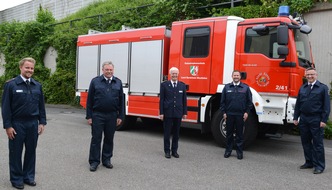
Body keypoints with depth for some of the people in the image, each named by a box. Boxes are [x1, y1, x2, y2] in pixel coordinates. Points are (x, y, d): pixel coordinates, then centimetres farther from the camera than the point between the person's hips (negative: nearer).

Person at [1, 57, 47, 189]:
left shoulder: (37, 85, 7)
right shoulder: (11, 84, -6)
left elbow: (41, 105, 11)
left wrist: (42, 122, 6)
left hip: (33, 124, 4)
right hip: (17, 124, -4)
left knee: (31, 151, 11)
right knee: (16, 152, 7)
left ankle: (29, 176, 25)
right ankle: (16, 179, 20)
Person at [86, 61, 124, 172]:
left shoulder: (118, 82, 6)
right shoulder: (95, 81, 0)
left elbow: (121, 101, 8)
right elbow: (89, 100, 0)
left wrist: (120, 116, 3)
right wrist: (89, 116, -4)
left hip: (112, 116, 2)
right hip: (97, 115, -2)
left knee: (109, 139, 11)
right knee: (96, 139, 3)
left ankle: (106, 160, 24)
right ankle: (94, 161, 13)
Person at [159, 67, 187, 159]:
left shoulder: (182, 85, 7)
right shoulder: (164, 85, 0)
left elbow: (184, 100, 8)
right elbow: (161, 99, -1)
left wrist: (185, 113, 4)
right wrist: (161, 113, -6)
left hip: (178, 113, 2)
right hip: (168, 113, -2)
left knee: (176, 133, 9)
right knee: (167, 133, 5)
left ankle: (174, 151, 20)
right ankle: (167, 151, 15)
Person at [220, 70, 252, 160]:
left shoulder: (246, 88, 5)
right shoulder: (227, 87, 7)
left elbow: (249, 101, 5)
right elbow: (222, 101, 7)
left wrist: (247, 112, -3)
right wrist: (223, 112, 1)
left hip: (240, 115, -1)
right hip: (229, 114, 1)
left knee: (239, 134, 5)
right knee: (229, 133, 8)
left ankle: (239, 152, 15)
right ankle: (228, 150, 19)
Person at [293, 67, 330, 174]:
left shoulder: (323, 88, -2)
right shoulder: (302, 88, 12)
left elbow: (326, 105, -5)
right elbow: (298, 104, 14)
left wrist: (324, 120, -11)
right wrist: (296, 117, 9)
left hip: (316, 119, -5)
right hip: (304, 119, 5)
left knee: (317, 143, 0)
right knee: (305, 142, 12)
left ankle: (319, 166, 8)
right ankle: (309, 162, 24)